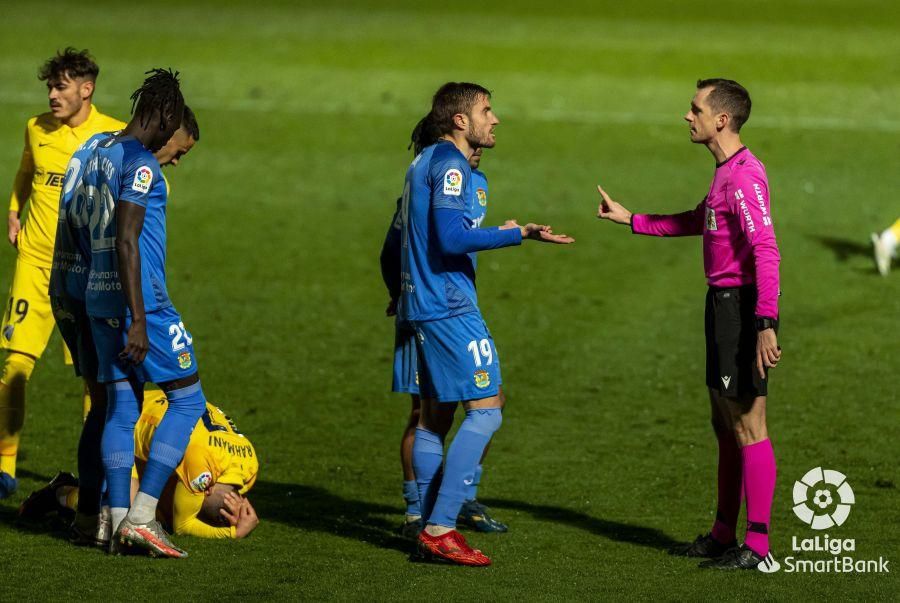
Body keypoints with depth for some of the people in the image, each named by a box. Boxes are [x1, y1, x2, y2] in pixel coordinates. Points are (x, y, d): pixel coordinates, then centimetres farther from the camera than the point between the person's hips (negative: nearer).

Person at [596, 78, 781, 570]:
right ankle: (723, 536, 26)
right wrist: (633, 221, 34)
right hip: (723, 303, 10)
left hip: (742, 304, -10)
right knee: (726, 424, 17)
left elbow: (766, 250, -26)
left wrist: (765, 323, -31)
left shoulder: (745, 174, -19)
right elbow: (697, 222, 32)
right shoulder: (726, 171, 14)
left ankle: (757, 546, -4)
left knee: (747, 427, -7)